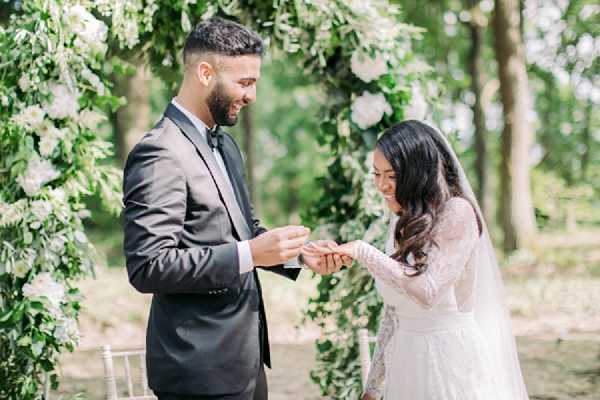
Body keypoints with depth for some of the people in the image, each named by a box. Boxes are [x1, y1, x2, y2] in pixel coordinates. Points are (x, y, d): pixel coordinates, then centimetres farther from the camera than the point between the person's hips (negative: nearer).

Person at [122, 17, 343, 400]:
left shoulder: (225, 143, 12)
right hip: (201, 366, -9)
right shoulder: (160, 154, -18)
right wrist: (250, 254, -27)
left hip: (243, 354, 9)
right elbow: (148, 267, -24)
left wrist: (298, 251, 3)